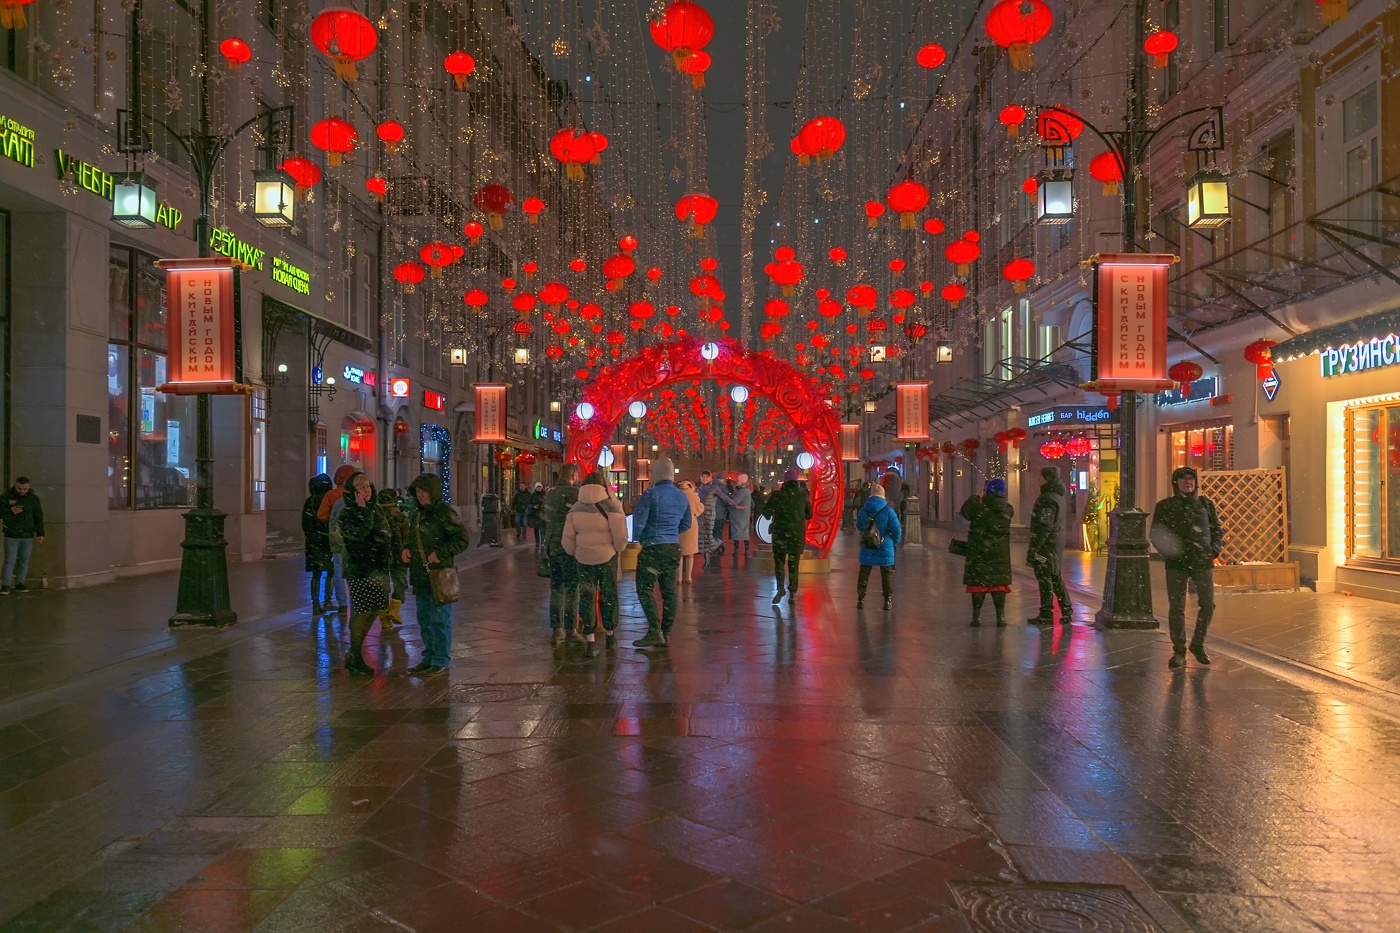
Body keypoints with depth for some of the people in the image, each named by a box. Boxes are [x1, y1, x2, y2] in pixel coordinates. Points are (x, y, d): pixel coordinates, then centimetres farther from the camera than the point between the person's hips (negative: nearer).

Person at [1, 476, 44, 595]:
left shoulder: (33, 498, 4)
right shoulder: (7, 497, -1)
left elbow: (39, 517, 7)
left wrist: (40, 534, 3)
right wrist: (10, 511, -18)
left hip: (28, 536, 2)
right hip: (11, 536, -2)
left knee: (24, 560, 6)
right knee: (10, 560, -4)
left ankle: (20, 584, 14)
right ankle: (5, 585, 0)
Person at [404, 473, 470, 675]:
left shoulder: (444, 512, -11)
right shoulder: (418, 514, 14)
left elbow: (463, 540, -14)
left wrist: (440, 553, -20)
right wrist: (406, 550, 7)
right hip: (420, 575, 8)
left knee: (440, 619, -2)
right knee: (424, 620, 14)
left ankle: (441, 660, 6)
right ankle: (429, 658, 25)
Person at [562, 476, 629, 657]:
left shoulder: (575, 509, -2)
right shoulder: (611, 507, -12)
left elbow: (568, 538, -3)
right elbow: (621, 536, -14)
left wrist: (573, 553, 15)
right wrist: (618, 549, 6)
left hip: (584, 559, 2)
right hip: (607, 558, -2)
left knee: (587, 599, 7)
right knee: (608, 597, 15)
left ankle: (591, 642, 4)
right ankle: (610, 635, 30)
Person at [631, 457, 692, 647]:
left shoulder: (650, 494, -11)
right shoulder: (682, 496, 9)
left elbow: (638, 520, -13)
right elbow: (687, 523, 18)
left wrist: (636, 537, 6)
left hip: (653, 548, -6)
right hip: (674, 548, 7)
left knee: (645, 589, -2)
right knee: (669, 591, 9)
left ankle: (655, 631, -10)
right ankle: (666, 634, 14)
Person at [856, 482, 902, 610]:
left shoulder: (863, 510, -1)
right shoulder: (888, 511, -11)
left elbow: (859, 527, 13)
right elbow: (897, 529, -10)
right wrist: (895, 541, 8)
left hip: (867, 548, 2)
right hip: (885, 548, -2)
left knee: (864, 574, 12)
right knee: (887, 574, 10)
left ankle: (861, 599, 11)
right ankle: (888, 600, 10)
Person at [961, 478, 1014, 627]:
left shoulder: (979, 508, -15)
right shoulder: (1008, 510, -4)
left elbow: (965, 511, 3)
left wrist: (976, 497, 11)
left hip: (979, 552, -2)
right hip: (1001, 553, 3)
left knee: (978, 582, 5)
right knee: (999, 583, 10)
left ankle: (977, 616, 6)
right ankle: (1001, 616, 9)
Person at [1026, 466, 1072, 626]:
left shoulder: (1047, 499, -19)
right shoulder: (1058, 496, 13)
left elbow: (1044, 527, -23)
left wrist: (1034, 548, -21)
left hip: (1047, 543, -10)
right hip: (1058, 540, 10)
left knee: (1045, 578, -3)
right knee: (1055, 577, 16)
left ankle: (1046, 615, 2)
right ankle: (1067, 611, 18)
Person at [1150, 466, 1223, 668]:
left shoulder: (1206, 504, 11)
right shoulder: (1165, 506, 4)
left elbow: (1218, 530, 13)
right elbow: (1155, 533, 5)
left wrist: (1214, 550, -4)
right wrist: (1167, 550, -13)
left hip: (1203, 562, 2)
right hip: (1176, 563, -2)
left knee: (1208, 604, 4)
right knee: (1176, 607, -1)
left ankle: (1198, 644, 25)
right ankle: (1179, 651, 10)